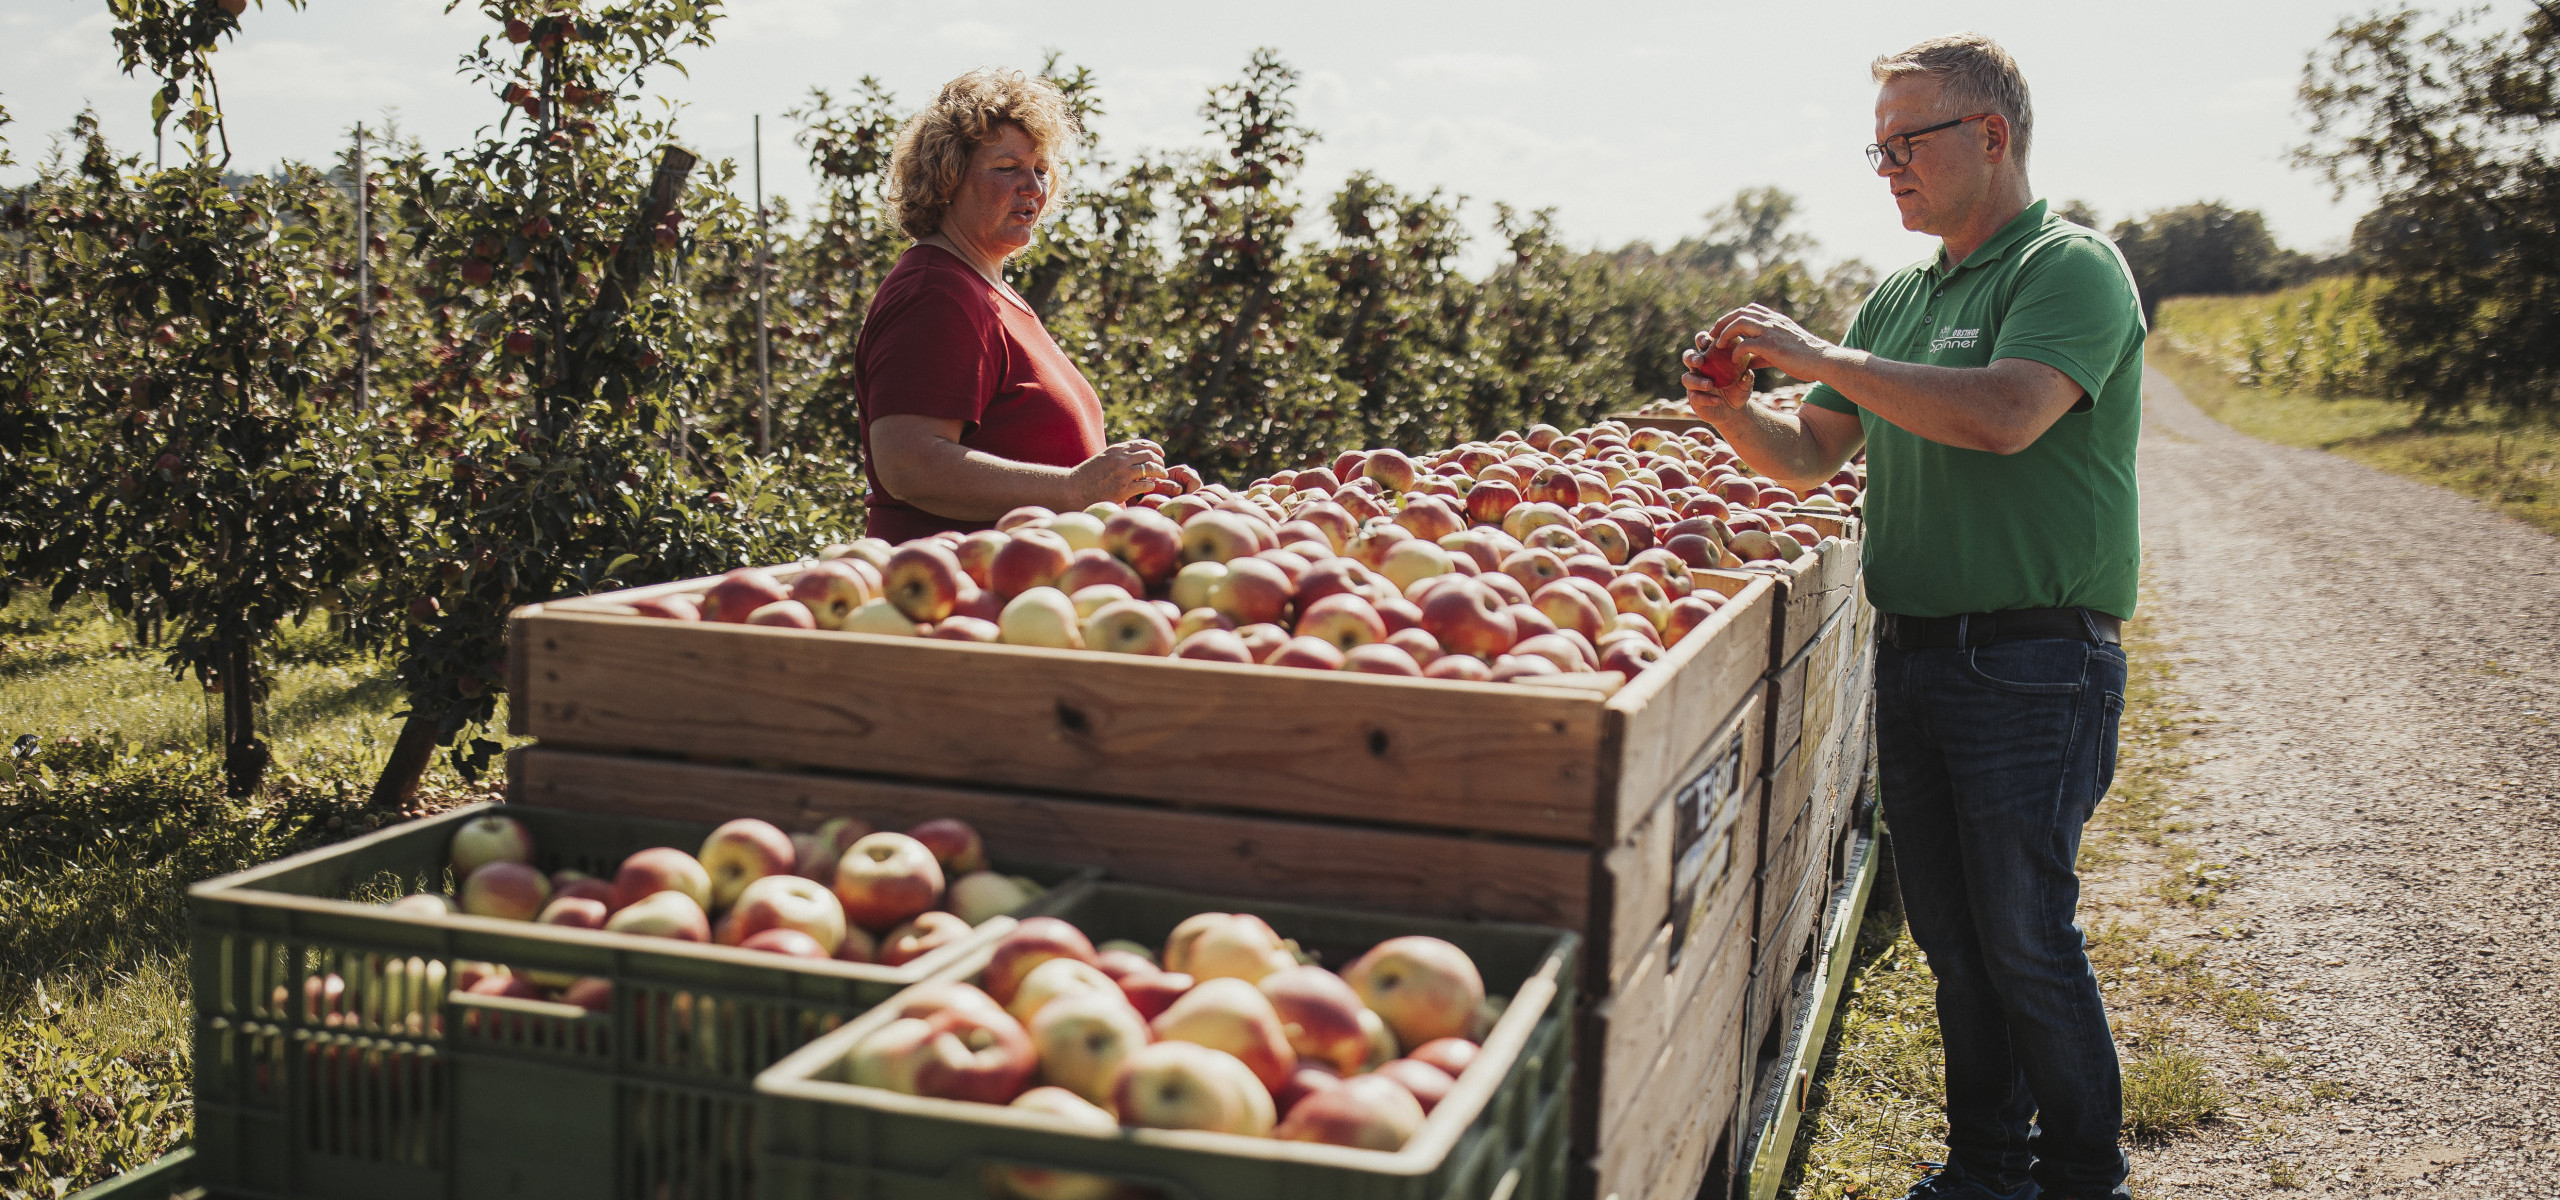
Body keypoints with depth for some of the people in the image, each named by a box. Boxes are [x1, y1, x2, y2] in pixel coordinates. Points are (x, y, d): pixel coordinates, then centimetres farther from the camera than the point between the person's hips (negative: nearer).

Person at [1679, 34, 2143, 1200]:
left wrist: (1816, 354, -21)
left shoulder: (2071, 267, -8)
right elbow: (1811, 456, 19)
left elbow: (2003, 415, -26)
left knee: (2026, 939, -2)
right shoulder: (1898, 297, 15)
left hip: (2036, 661, -7)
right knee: (1951, 934, 12)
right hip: (1913, 654, 7)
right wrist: (1736, 414, -3)